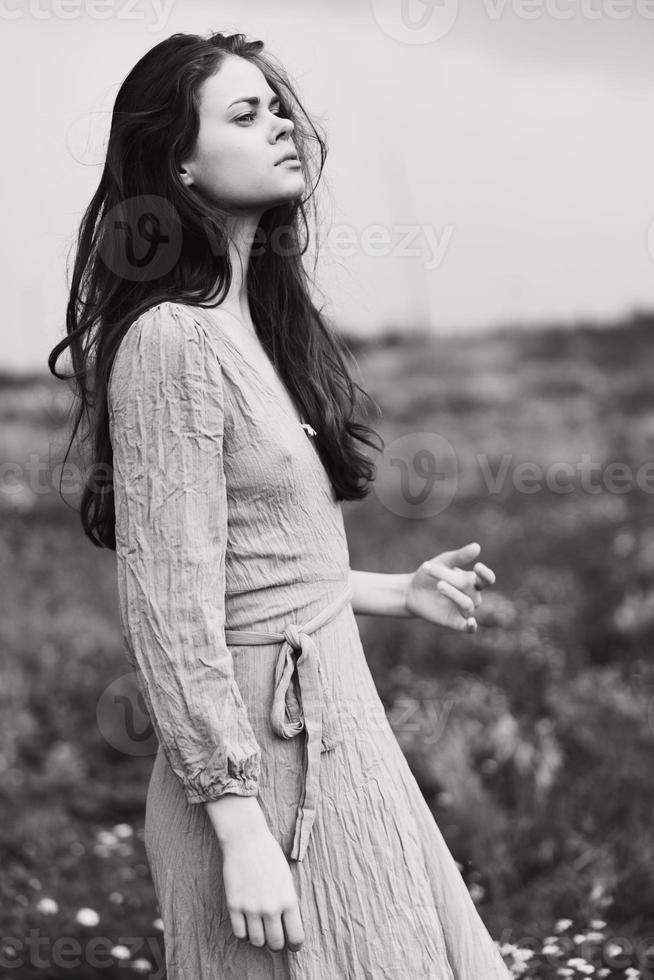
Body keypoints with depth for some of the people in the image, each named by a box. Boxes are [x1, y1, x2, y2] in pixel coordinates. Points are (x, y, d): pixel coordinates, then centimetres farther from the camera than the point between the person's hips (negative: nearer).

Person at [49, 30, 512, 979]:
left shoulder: (256, 322, 10)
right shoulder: (173, 343, -17)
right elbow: (173, 614, -20)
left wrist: (399, 592, 23)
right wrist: (242, 830, -21)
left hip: (334, 718, 9)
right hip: (259, 754, -9)